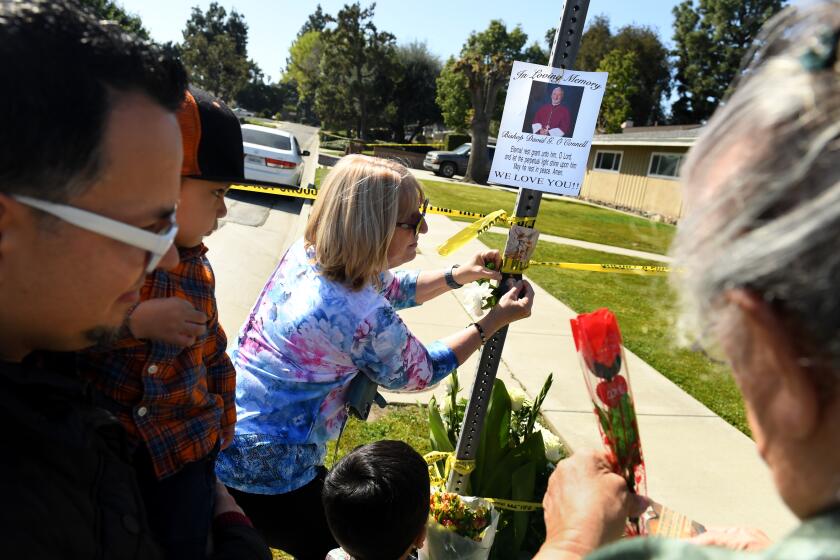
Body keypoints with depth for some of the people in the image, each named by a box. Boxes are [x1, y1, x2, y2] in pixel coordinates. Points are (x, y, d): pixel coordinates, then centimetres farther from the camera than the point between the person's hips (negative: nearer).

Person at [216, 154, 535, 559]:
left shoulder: (306, 252, -7)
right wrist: (495, 320, -2)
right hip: (262, 474, -8)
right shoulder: (366, 319, -30)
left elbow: (390, 287, 11)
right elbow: (423, 372, -8)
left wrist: (462, 274, 3)